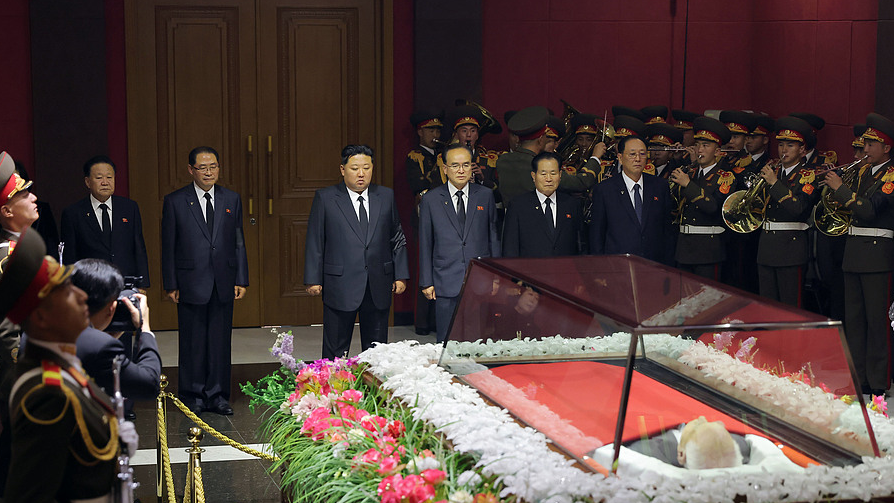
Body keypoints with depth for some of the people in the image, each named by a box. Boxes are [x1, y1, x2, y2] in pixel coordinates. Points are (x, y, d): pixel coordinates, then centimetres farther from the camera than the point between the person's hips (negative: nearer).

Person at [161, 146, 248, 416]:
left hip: (223, 283, 3)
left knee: (220, 341, 6)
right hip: (191, 284, -3)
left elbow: (238, 242, 9)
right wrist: (171, 284, -4)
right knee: (192, 343, 4)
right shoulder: (175, 201, -1)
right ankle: (192, 397, 15)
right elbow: (168, 246, 0)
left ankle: (217, 396, 15)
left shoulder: (231, 199, 8)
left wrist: (241, 279, 4)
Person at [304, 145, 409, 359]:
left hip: (378, 287, 3)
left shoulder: (386, 196, 8)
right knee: (335, 350, 2)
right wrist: (313, 280, -5)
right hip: (340, 287, -3)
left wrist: (401, 275, 7)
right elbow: (314, 243, 0)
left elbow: (397, 239, 12)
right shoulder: (325, 198, 0)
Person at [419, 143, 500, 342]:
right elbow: (425, 243, 6)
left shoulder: (486, 196, 8)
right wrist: (426, 282, 2)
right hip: (446, 284, -1)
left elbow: (494, 237, 10)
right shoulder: (431, 199, 5)